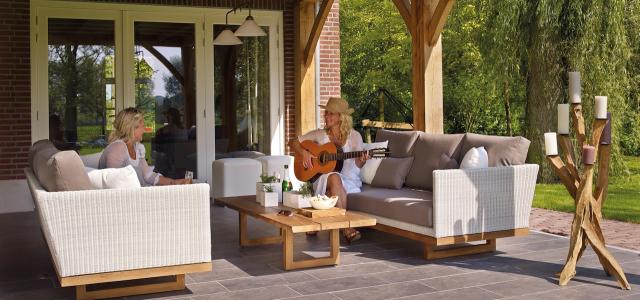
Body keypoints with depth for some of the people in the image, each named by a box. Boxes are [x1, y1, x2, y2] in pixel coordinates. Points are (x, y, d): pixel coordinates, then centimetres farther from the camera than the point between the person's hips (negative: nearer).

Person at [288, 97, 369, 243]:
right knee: (334, 177, -36)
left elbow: (357, 164, -3)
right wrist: (303, 152, -10)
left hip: (349, 180, -1)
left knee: (332, 193, -37)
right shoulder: (319, 134, 7)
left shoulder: (354, 136, 3)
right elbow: (292, 142, 11)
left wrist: (361, 161, -28)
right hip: (322, 179, 1)